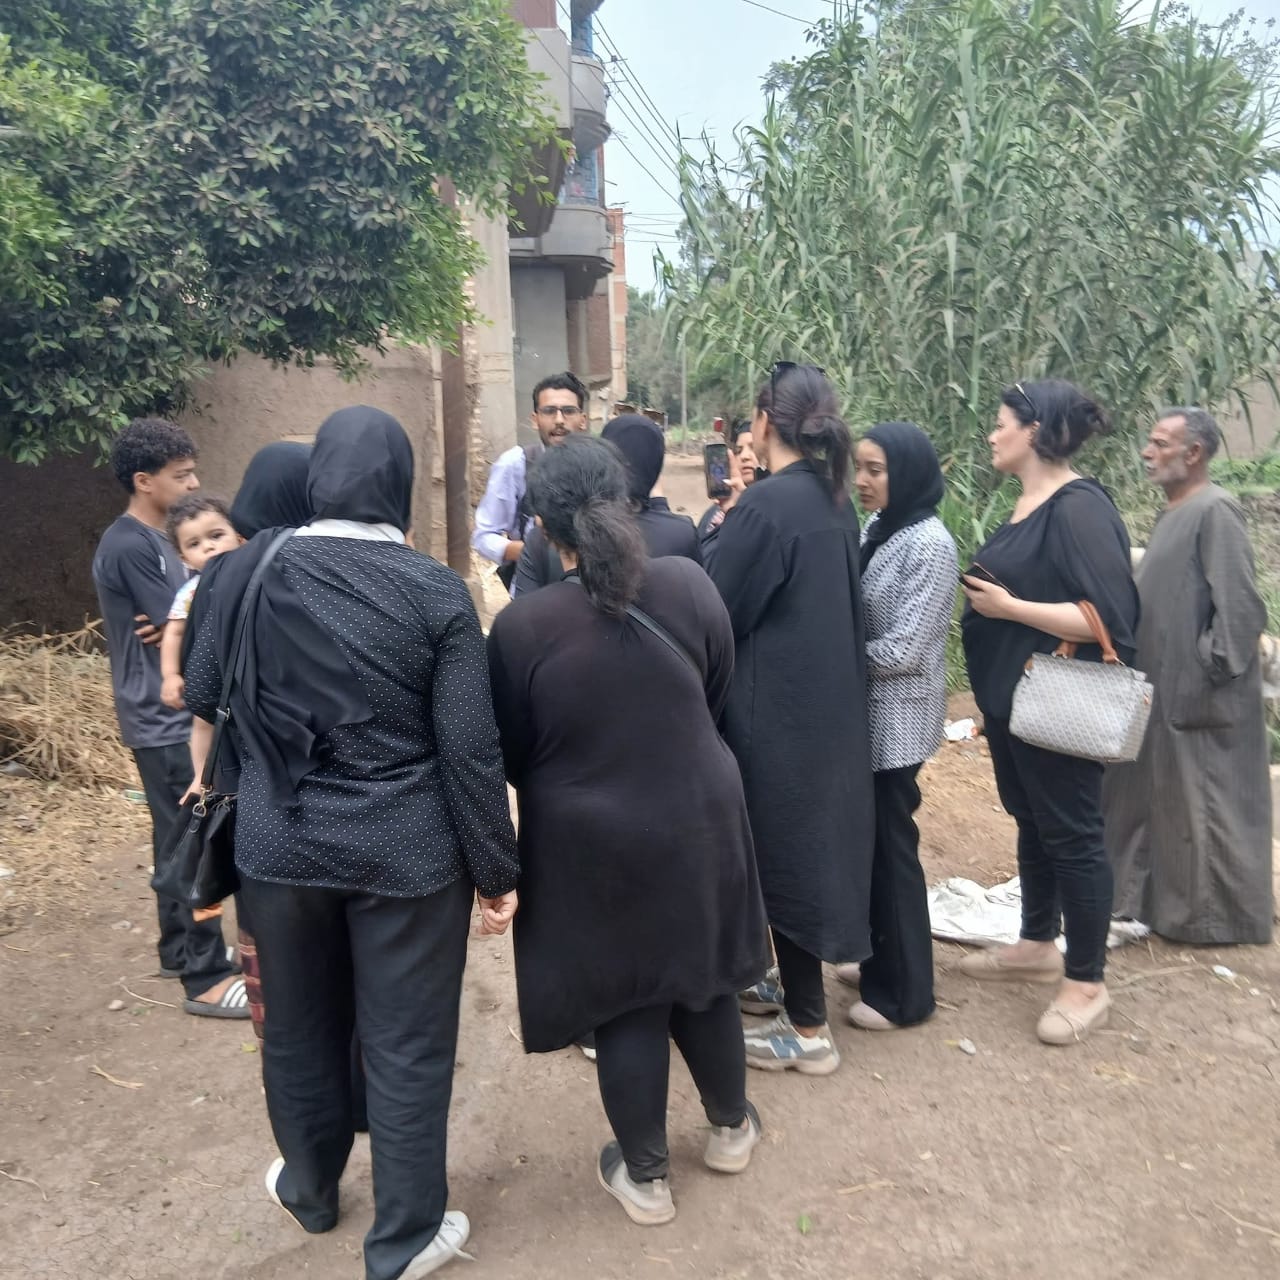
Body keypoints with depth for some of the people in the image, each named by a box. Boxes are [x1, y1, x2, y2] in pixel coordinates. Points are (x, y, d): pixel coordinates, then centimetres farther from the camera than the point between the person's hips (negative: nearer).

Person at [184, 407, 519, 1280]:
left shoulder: (249, 573, -6)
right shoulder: (437, 591, -13)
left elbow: (202, 697, 6)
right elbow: (469, 749, -14)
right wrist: (497, 869, -4)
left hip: (281, 845, 3)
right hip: (407, 852, -3)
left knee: (301, 1028, 23)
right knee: (408, 1045, 13)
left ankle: (310, 1189, 46)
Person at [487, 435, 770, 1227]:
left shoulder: (523, 624, -19)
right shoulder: (690, 584, -11)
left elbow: (512, 755, -7)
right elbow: (718, 699, 3)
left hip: (590, 842, -3)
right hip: (697, 823, 3)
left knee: (625, 1004, 13)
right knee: (701, 979, 23)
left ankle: (646, 1177, 29)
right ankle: (732, 1129, 43)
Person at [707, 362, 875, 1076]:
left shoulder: (765, 505, -19)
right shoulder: (836, 502, 6)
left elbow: (719, 611, -16)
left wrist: (719, 527, 1)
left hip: (776, 710, -8)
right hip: (830, 704, 9)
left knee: (784, 856, 3)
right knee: (813, 844, 19)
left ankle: (809, 1031, 16)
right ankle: (802, 992, 37)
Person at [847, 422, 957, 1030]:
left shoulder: (929, 543, -17)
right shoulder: (873, 530, 7)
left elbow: (903, 650, -21)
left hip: (896, 719, -7)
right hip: (864, 713, 7)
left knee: (891, 846, 3)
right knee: (869, 841, 16)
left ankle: (904, 992, 18)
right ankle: (881, 958, 34)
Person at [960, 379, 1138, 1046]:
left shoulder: (1079, 508, -19)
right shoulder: (1026, 504, 10)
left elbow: (1110, 616, -26)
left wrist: (1007, 607, -24)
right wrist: (981, 590, 6)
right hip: (1011, 699, 10)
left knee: (1070, 834, 2)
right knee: (1031, 823, 19)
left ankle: (1086, 982, 16)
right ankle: (1037, 946, 35)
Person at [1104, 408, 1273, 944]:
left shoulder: (1215, 511, -17)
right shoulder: (1174, 512, 12)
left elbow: (1240, 604, -21)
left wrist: (1209, 669, -18)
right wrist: (1143, 672, 14)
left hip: (1198, 695, -10)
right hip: (1163, 688, 10)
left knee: (1203, 805, 2)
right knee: (1156, 797, 17)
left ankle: (1215, 915, 16)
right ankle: (1151, 895, 30)